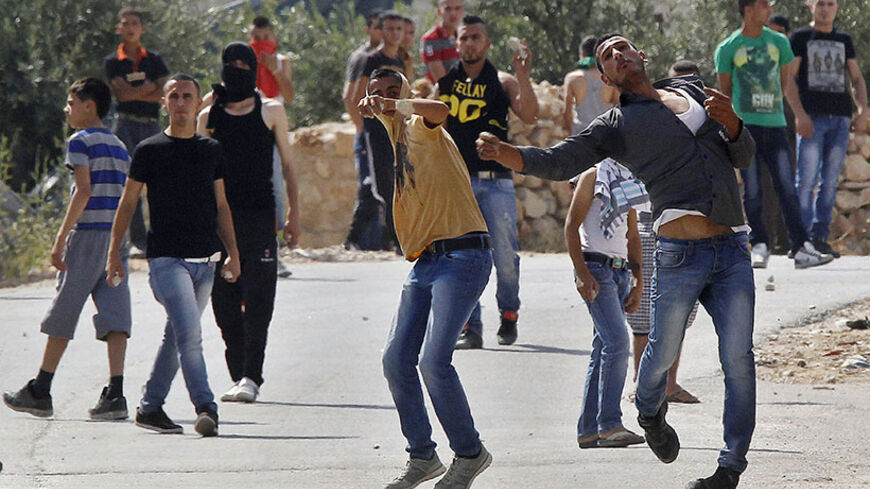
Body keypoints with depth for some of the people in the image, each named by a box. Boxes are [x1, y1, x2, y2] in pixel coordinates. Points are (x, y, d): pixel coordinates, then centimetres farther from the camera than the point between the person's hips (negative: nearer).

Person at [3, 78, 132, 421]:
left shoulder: (81, 142, -5)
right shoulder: (119, 147, 18)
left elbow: (84, 191, -16)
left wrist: (61, 238, -16)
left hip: (88, 234, -6)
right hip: (117, 237, 6)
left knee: (63, 314, 2)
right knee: (114, 315, -3)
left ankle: (40, 391, 8)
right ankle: (115, 394, -14)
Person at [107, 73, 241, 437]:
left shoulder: (211, 150, 12)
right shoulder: (149, 150, 0)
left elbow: (221, 206, 18)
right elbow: (128, 203, 4)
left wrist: (232, 252, 10)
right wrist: (114, 253, 0)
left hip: (204, 260, 5)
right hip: (166, 258, -5)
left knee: (178, 335, 9)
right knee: (189, 332, -17)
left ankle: (150, 407, 18)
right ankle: (205, 408, -20)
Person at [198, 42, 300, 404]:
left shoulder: (271, 112, 7)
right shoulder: (209, 116, 10)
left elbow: (287, 166, 11)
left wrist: (293, 214, 6)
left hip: (260, 215, -2)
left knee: (257, 299, -9)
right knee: (224, 300, 2)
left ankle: (251, 376, -9)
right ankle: (239, 374, 12)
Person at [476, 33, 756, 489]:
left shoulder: (694, 91, 21)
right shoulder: (616, 124, 9)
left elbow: (743, 157, 21)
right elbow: (558, 161, -3)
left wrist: (730, 120, -1)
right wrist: (502, 152, -19)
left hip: (733, 250, 2)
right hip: (679, 255, -2)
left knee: (738, 359, -4)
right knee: (663, 353, 0)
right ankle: (650, 414, 33)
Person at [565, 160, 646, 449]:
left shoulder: (626, 178, 19)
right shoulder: (593, 176, -3)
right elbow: (571, 226, -9)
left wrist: (638, 283, 16)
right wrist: (582, 273, -18)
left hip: (620, 271, 8)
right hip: (596, 268, -8)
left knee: (604, 349, 5)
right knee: (617, 342, -17)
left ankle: (588, 430, 6)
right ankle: (609, 425, -18)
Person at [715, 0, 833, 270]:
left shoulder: (778, 42, 10)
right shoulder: (728, 49, 1)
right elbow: (725, 91, 9)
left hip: (775, 124, 2)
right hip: (745, 126, -2)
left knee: (787, 189, -3)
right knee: (752, 191, -3)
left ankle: (802, 249, -6)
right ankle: (759, 246, 4)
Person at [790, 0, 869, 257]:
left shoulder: (844, 40, 18)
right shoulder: (800, 37, 5)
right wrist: (799, 114, -14)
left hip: (840, 119, 4)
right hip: (812, 119, -4)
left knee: (830, 181, 2)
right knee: (806, 180, -9)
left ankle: (820, 237, 5)